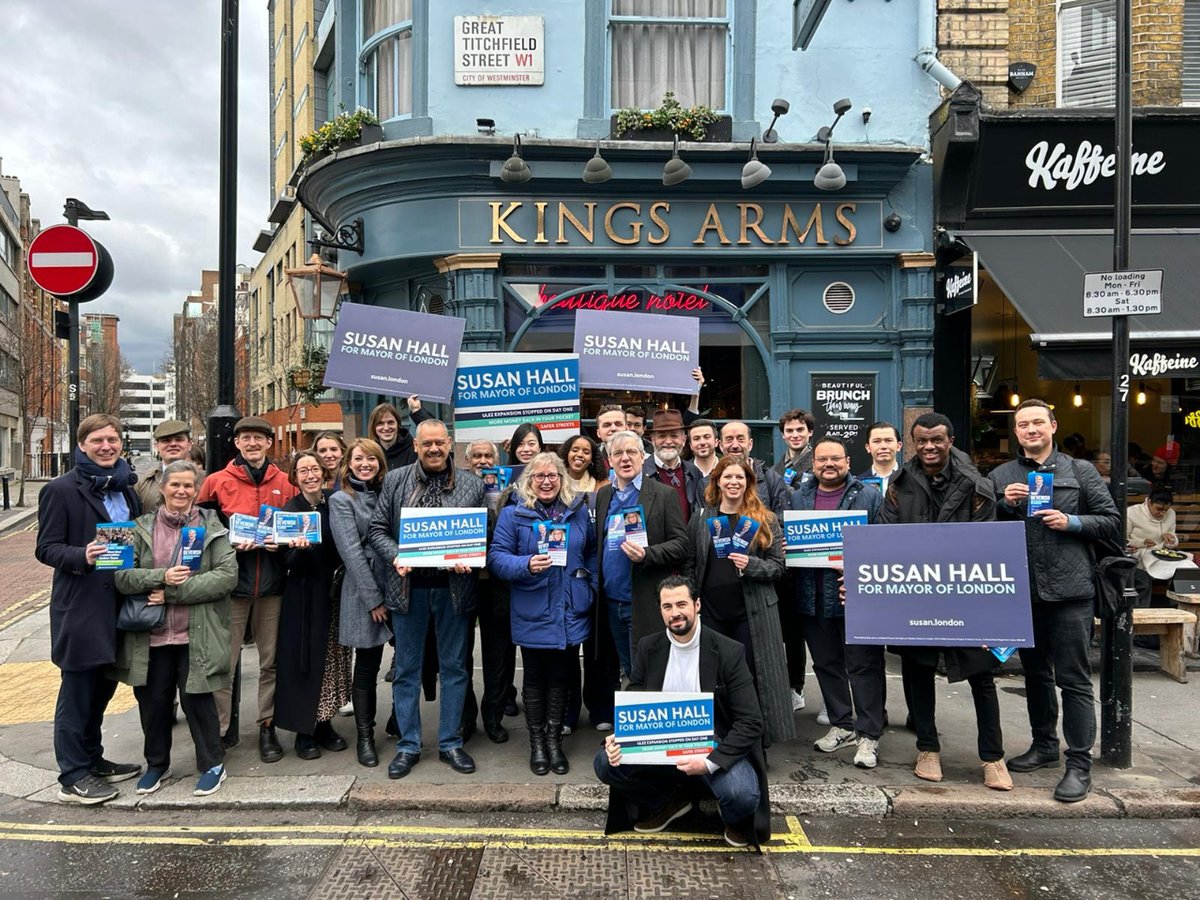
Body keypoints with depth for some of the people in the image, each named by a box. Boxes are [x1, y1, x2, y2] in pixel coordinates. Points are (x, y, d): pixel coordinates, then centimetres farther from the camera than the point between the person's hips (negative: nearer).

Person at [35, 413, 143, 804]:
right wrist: (82, 556, -28)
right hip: (80, 606, -7)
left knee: (102, 686, 17)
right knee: (77, 690, 2)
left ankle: (92, 761, 31)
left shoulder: (127, 488, 12)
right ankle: (73, 777, 13)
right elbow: (46, 548, -10)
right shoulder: (61, 490, -8)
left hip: (118, 602, 7)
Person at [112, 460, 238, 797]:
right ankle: (157, 763, 34)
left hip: (196, 634, -2)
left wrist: (173, 592, -16)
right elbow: (121, 575, -2)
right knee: (152, 701, 12)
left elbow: (227, 574, -11)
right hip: (151, 634, 3)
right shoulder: (143, 528, 5)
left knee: (196, 699, 4)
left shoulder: (211, 526, -1)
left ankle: (213, 764, 22)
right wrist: (161, 577, -19)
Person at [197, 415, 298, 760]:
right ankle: (223, 728, 18)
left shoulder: (284, 483, 7)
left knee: (271, 659, 9)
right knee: (224, 660, 3)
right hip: (231, 581, -1)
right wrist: (231, 543, -12)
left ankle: (267, 726, 21)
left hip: (271, 584, 2)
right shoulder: (217, 482, 2)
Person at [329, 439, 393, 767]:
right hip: (365, 592, -4)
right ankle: (365, 736, 16)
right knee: (367, 665, 3)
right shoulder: (341, 500, 0)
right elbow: (351, 552, -8)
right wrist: (373, 598, -14)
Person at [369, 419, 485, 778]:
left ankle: (451, 743, 23)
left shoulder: (471, 484, 2)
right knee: (407, 668, 9)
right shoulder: (395, 480, 3)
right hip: (409, 586, 0)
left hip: (453, 587, 0)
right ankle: (408, 746, 22)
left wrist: (468, 560, -14)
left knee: (453, 667, 9)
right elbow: (378, 529, 4)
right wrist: (396, 557, -13)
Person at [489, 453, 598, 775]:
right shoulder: (513, 513, -4)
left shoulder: (579, 510, 6)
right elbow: (496, 557, -9)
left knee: (562, 677, 11)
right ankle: (537, 741, 25)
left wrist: (591, 589, 5)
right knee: (535, 678, 10)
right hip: (532, 614, -2)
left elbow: (592, 554, 14)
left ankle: (554, 739, 26)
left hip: (571, 613, 3)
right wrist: (526, 565, -25)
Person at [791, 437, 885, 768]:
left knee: (864, 665, 0)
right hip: (813, 596, 4)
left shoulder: (868, 495, 1)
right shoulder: (798, 497, 13)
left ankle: (868, 735, 9)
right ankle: (841, 725, 28)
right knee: (826, 663, 14)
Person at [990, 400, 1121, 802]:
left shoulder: (1081, 471, 4)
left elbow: (1112, 522, 2)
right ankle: (1044, 744, 32)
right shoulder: (1000, 477, 9)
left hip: (1069, 589, -3)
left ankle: (1079, 765, 7)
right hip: (1021, 591, 3)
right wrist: (1005, 505, -10)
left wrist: (1071, 522, -13)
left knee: (1073, 678, -1)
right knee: (1035, 673, 16)